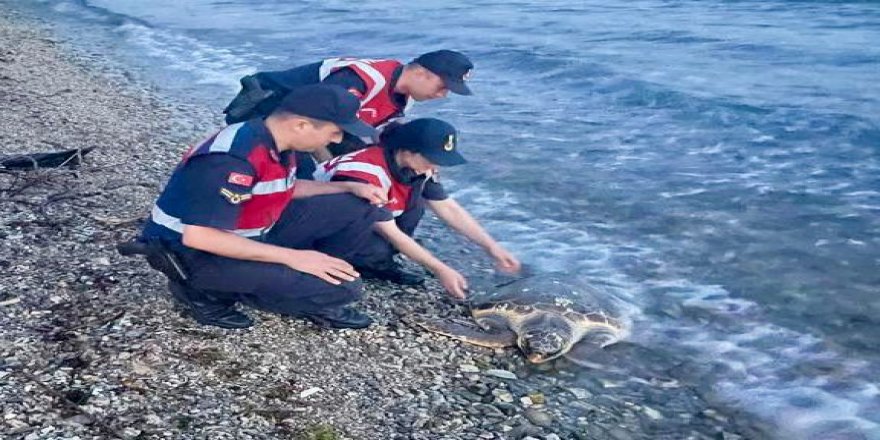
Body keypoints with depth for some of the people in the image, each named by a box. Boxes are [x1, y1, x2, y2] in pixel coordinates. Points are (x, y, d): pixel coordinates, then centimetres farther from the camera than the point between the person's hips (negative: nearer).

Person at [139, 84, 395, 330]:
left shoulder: (275, 141, -2)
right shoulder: (235, 159, -30)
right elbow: (198, 237, -33)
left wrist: (349, 187, 5)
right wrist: (292, 256, -31)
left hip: (249, 234, 8)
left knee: (359, 209, 0)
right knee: (341, 285, -21)